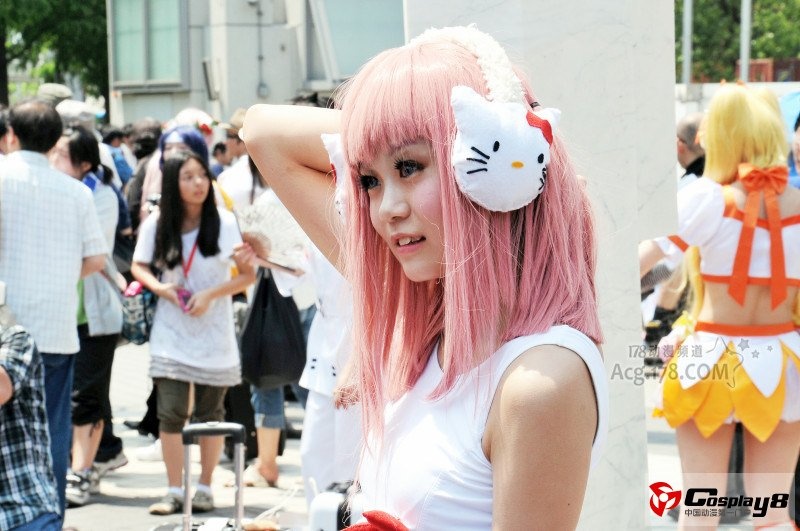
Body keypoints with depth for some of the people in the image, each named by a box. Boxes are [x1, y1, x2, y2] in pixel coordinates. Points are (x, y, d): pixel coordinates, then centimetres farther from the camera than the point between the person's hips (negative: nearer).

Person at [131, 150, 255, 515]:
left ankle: (204, 488, 21)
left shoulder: (225, 223, -9)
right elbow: (139, 267, 9)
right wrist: (159, 287, -11)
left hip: (213, 333, -1)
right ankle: (174, 491, 6)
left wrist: (210, 294, -17)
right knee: (171, 413, -4)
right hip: (171, 333, 1)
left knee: (209, 414, 8)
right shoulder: (156, 225, -4)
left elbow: (248, 275, -4)